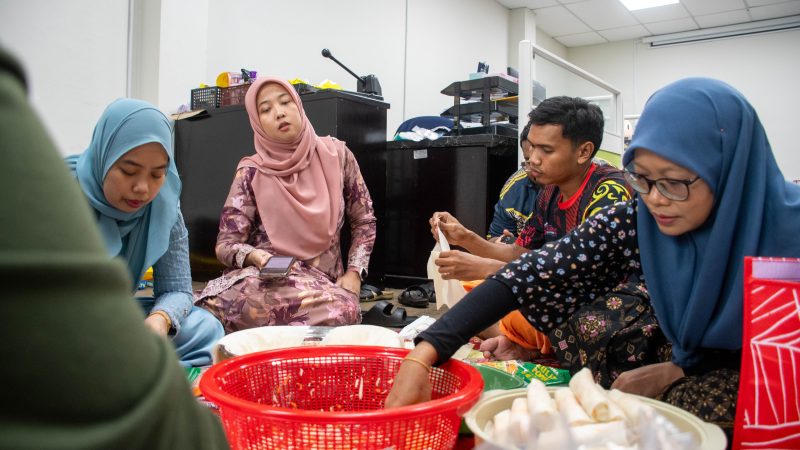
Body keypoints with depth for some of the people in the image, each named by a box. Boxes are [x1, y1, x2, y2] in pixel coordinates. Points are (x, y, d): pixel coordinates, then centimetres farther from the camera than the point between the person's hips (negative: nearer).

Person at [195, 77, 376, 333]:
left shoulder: (336, 155, 3)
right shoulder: (252, 173, -2)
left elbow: (364, 221, 11)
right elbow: (226, 243, -2)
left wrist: (353, 274, -1)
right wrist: (256, 257, -24)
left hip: (323, 281, 3)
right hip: (267, 279, -2)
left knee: (344, 309, -36)